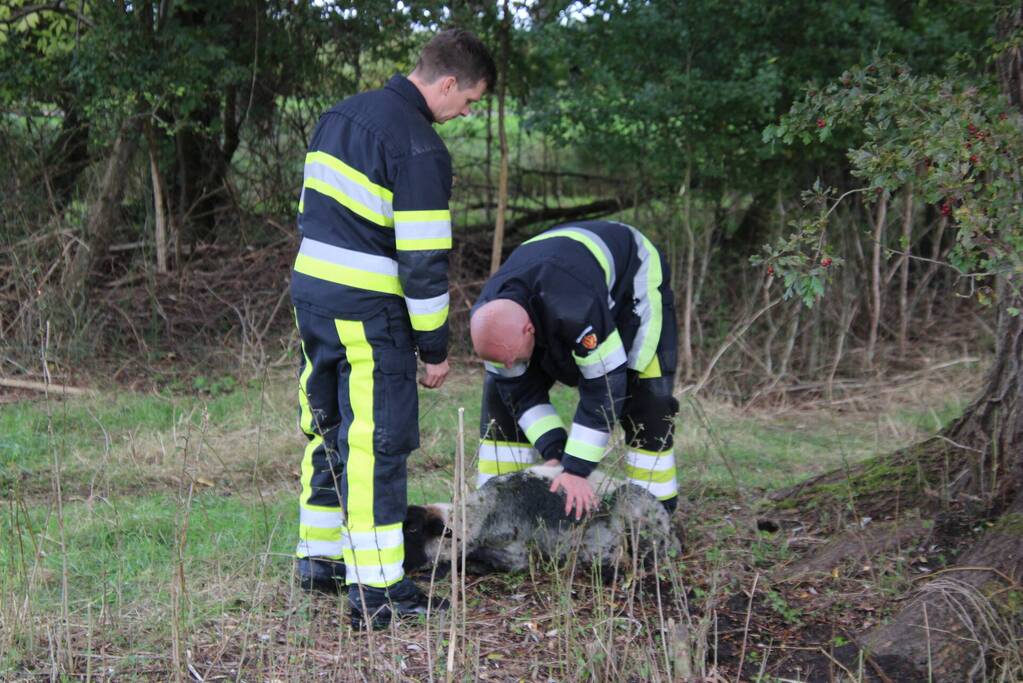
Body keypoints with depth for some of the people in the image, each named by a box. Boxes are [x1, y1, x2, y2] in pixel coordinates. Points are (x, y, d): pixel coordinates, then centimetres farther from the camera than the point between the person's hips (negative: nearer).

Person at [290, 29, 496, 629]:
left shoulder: (341, 115, 12)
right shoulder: (419, 147, -15)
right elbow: (424, 260, -16)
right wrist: (435, 348, -9)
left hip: (311, 289, 9)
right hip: (369, 313, -9)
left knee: (328, 429, 18)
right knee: (377, 446, -4)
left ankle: (318, 559, 28)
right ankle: (377, 592, 0)